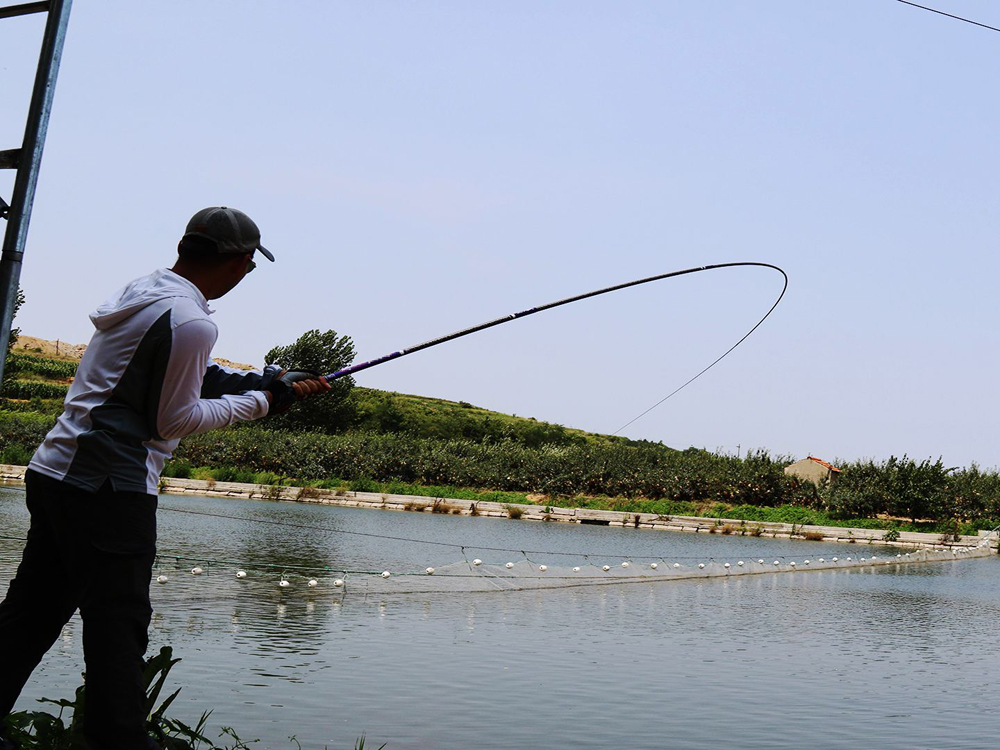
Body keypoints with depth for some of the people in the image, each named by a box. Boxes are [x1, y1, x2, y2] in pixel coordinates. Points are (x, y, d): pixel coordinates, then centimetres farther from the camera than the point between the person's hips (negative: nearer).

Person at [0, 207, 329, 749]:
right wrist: (259, 401, -1)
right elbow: (174, 421, -11)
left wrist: (261, 383, 15)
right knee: (117, 623, -2)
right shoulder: (191, 322, -17)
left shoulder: (142, 288, 12)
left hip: (53, 472, 10)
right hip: (109, 488, -9)